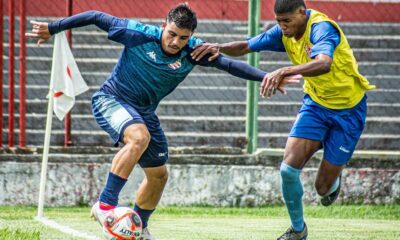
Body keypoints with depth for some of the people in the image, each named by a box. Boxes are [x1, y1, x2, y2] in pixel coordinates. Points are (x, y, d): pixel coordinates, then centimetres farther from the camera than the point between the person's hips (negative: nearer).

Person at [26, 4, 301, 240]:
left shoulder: (194, 51, -12)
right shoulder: (139, 35, -22)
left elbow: (230, 64, -12)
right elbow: (97, 18, -14)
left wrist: (266, 77, -23)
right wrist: (53, 28, -11)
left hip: (144, 111, 6)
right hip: (111, 100, -6)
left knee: (159, 175, 12)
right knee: (139, 137, -36)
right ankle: (105, 204, -32)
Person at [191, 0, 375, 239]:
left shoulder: (321, 27, -29)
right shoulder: (284, 33, -7)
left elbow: (324, 63, -49)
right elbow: (245, 47, 0)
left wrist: (284, 72, -62)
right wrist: (219, 47, -21)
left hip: (348, 109, -5)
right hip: (315, 102, 5)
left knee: (323, 187, -1)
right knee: (289, 168, -14)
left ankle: (334, 180, 39)